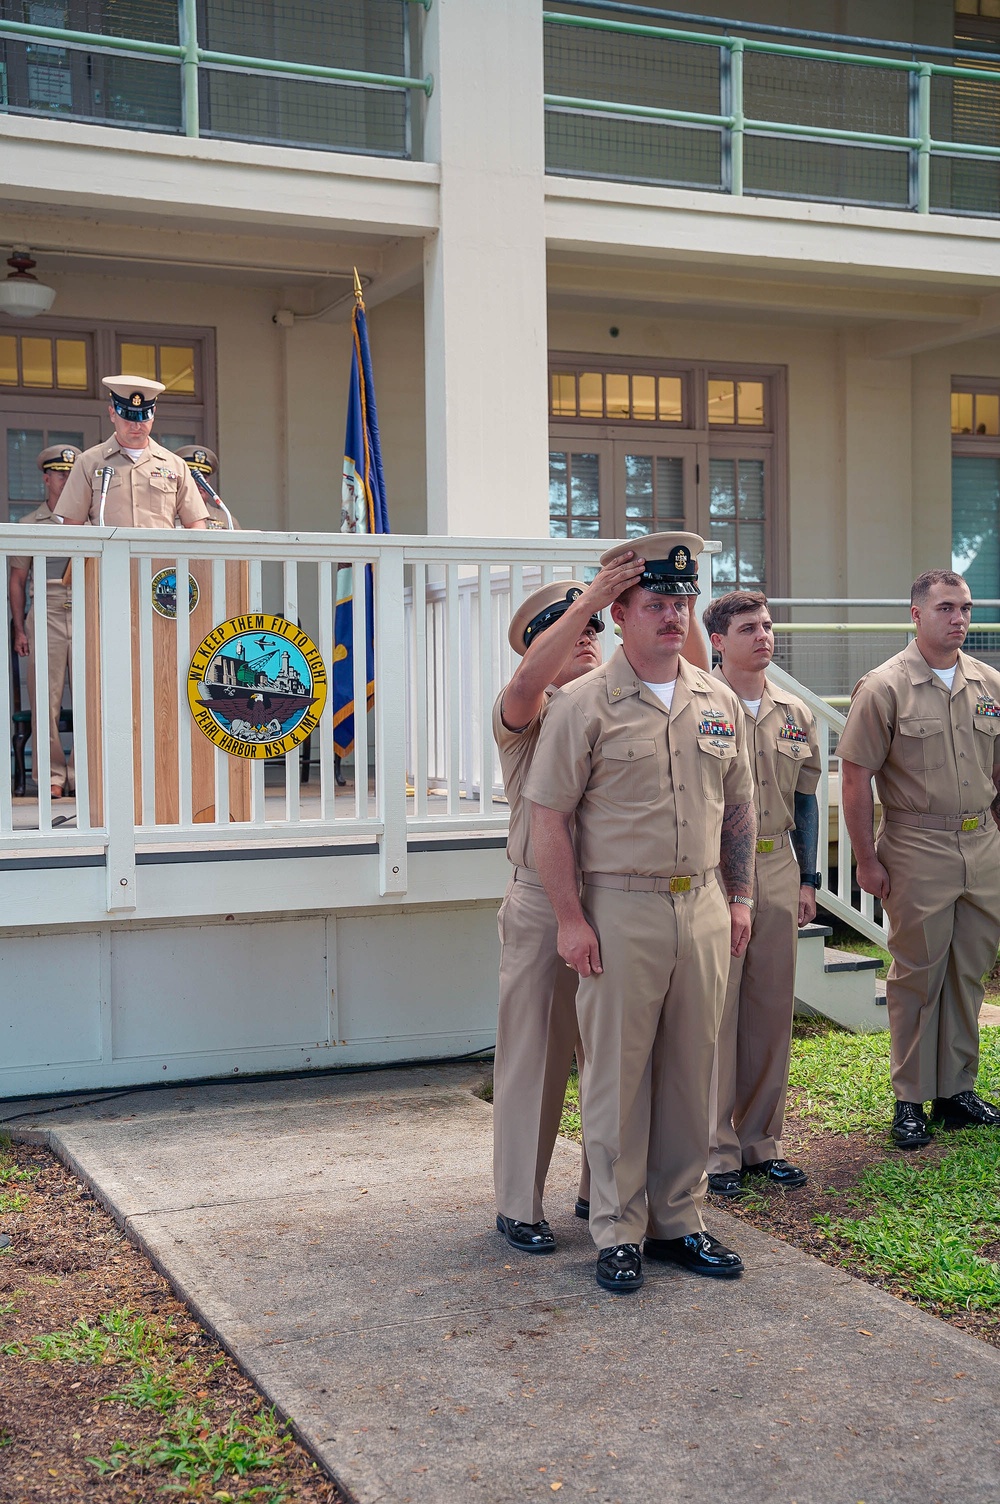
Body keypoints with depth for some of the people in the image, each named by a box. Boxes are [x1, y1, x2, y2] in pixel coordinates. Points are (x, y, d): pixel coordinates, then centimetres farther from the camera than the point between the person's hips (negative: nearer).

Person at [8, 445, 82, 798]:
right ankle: (52, 774, 4)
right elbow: (18, 581, 10)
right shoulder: (30, 524, 11)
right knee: (47, 700, -2)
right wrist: (20, 629, 3)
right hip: (46, 615, -1)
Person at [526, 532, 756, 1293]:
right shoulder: (583, 703, -7)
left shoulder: (720, 701, 9)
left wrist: (740, 897, 12)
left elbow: (739, 807, 17)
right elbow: (550, 816, -8)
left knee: (692, 1072, 11)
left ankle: (680, 1218, 25)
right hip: (621, 913, -5)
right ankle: (617, 1229, 16)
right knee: (618, 1074, 3)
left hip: (703, 908, 5)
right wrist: (570, 918, -11)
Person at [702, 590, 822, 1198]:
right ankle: (716, 1149, 9)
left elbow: (805, 801, 17)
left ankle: (761, 1141, 22)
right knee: (713, 1013, -1)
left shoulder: (796, 715, 11)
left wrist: (808, 878, 12)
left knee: (772, 1010, 10)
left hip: (777, 871, 5)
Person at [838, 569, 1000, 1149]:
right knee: (917, 976, 3)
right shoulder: (884, 687, -7)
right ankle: (910, 1101, 14)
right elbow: (856, 779, -8)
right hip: (917, 852, -5)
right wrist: (867, 860, -9)